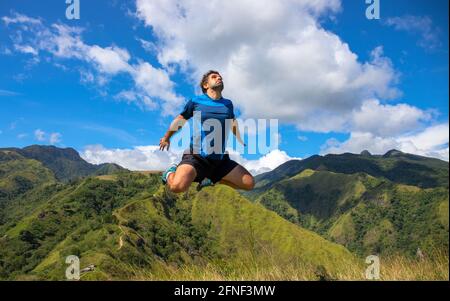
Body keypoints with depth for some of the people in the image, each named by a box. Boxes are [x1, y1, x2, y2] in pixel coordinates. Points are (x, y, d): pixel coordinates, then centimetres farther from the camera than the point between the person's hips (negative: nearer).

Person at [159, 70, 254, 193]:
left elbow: (233, 123, 28)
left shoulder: (228, 104, 7)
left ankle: (211, 178, 18)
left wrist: (241, 142, 40)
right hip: (196, 155, -4)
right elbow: (179, 120, 13)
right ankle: (171, 173, 7)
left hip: (220, 158, 5)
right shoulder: (196, 101, -2)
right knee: (178, 186, -30)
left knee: (249, 184, 2)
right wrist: (166, 138, 26)